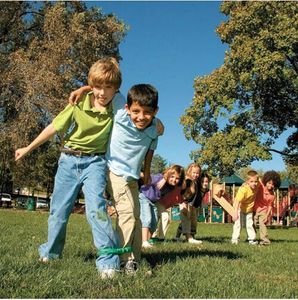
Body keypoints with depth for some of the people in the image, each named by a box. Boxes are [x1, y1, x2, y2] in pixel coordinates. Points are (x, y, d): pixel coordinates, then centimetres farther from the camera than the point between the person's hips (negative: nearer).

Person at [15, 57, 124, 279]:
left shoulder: (117, 107, -10)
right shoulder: (79, 105, -11)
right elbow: (54, 128, -1)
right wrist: (28, 148, 6)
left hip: (95, 162, -1)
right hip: (69, 160, 2)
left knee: (95, 205, -23)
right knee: (59, 209, 10)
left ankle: (109, 260, -19)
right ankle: (51, 252, 34)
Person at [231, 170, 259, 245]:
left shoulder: (256, 186, -20)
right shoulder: (243, 189, -37)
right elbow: (237, 201, -40)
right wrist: (235, 213, -46)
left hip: (249, 208, 5)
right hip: (240, 207, -5)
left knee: (250, 224, 12)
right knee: (238, 223, -5)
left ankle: (251, 239, 21)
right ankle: (235, 239, 4)